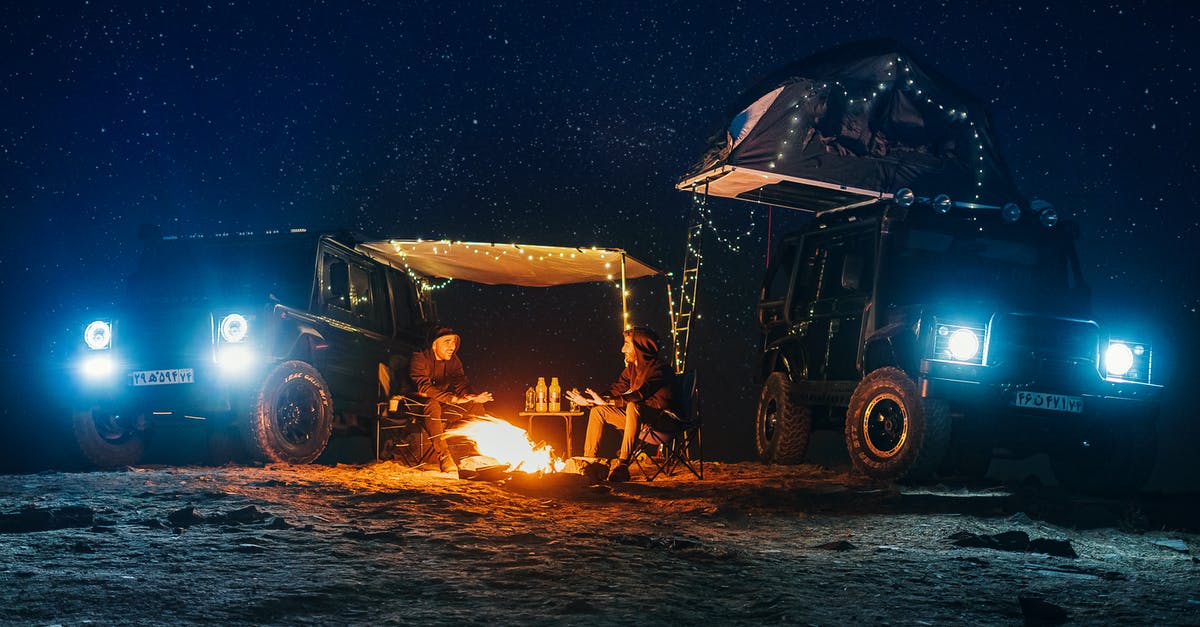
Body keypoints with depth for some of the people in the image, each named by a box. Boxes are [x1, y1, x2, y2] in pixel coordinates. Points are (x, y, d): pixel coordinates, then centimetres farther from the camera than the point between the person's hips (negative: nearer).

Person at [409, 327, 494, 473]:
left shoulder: (453, 360, 4)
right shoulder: (420, 358, -17)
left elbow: (461, 384, -4)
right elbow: (423, 387, -30)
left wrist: (473, 397, -30)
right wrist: (454, 399, -40)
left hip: (443, 403, 7)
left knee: (477, 406, -10)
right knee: (433, 405, -40)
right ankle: (444, 455, -45)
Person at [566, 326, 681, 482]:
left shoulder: (658, 367, -18)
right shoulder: (632, 367, 10)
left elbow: (640, 395, -30)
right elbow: (617, 389, 10)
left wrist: (607, 401, -32)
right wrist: (588, 400, -3)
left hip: (665, 419, -9)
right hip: (640, 417, 9)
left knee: (633, 406, -39)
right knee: (597, 410, 4)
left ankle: (622, 464, -44)